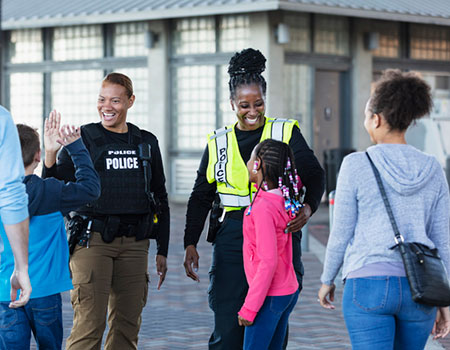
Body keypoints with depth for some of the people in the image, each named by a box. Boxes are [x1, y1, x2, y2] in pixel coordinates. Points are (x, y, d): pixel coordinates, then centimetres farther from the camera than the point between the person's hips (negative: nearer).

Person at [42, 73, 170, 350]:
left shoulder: (146, 143, 11)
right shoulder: (84, 138, 0)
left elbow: (160, 199, 17)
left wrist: (162, 251, 13)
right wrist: (50, 152, -26)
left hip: (134, 244, 4)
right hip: (93, 240, -4)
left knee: (128, 324, 6)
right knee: (90, 322, -11)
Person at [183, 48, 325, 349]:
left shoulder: (286, 133, 6)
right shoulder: (219, 142, 12)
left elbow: (314, 175, 2)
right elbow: (201, 197, 15)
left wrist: (308, 207, -19)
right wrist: (190, 244, 6)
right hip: (233, 237, 1)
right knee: (228, 325, -6)